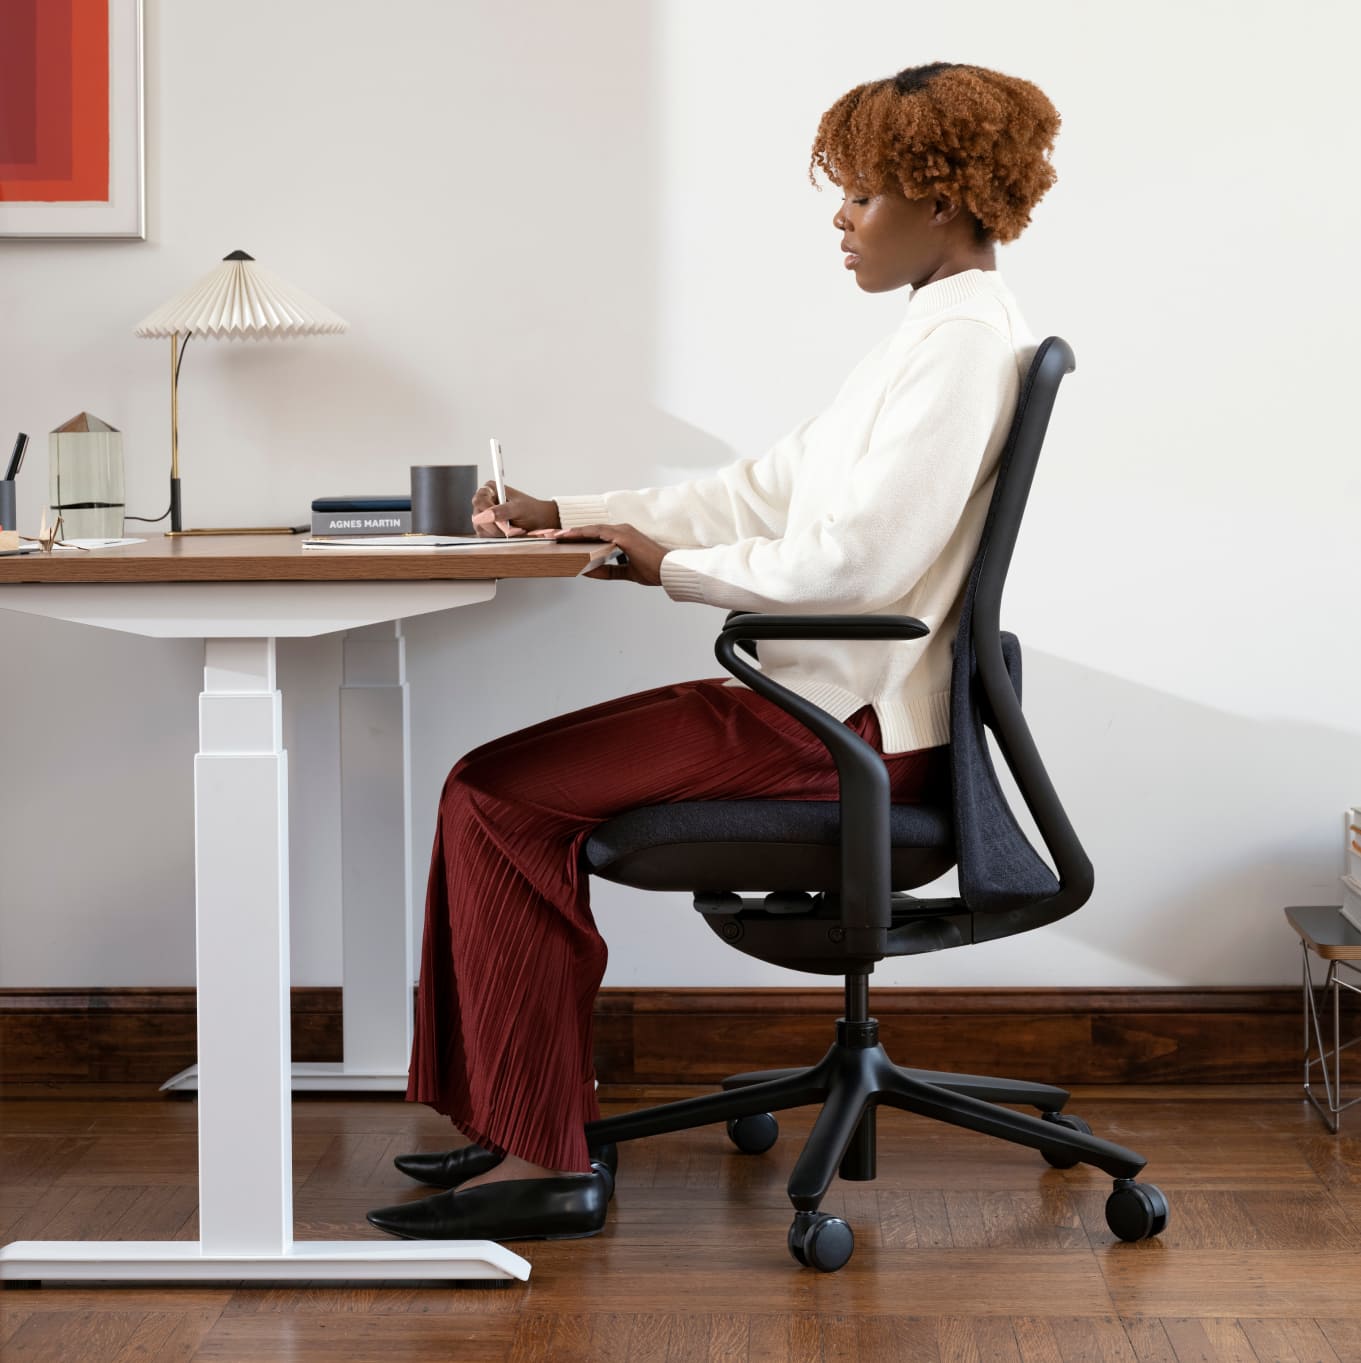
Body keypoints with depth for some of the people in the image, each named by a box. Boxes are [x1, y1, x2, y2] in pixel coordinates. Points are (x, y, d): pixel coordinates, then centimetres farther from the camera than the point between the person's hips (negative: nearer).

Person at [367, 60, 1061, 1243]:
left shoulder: (965, 338, -14)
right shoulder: (942, 330, 19)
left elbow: (852, 560, -22)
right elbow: (772, 490, 18)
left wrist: (669, 567, -9)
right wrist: (569, 516, 12)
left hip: (852, 727, -10)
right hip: (833, 703, 10)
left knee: (494, 795, -13)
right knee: (515, 789, 9)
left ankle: (545, 1160, -10)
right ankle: (534, 1128, 12)